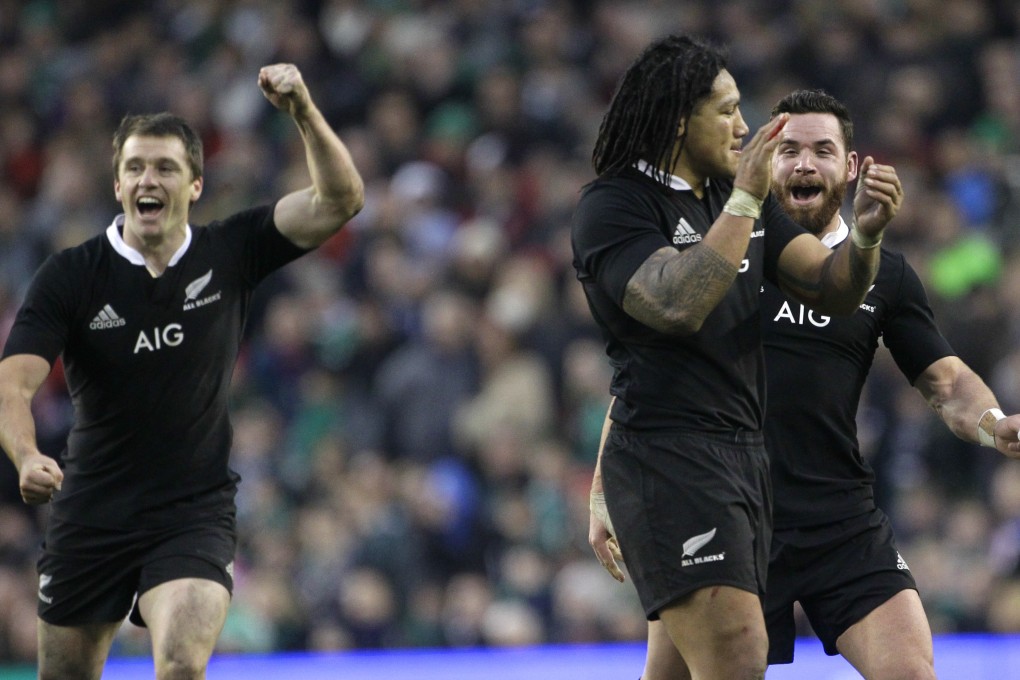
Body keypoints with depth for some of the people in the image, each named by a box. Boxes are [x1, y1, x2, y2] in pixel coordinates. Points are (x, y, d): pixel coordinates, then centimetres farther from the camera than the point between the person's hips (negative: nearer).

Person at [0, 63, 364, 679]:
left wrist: (303, 110, -25)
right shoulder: (70, 276, -6)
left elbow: (341, 199, -10)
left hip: (195, 512, -1)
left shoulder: (231, 254, -2)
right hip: (89, 514, 1)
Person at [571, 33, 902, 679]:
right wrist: (744, 201, -21)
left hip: (745, 454, 8)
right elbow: (678, 306, -22)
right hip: (667, 457, -8)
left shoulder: (743, 193, 16)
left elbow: (833, 290, 10)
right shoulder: (612, 205, -6)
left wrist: (865, 234, -11)